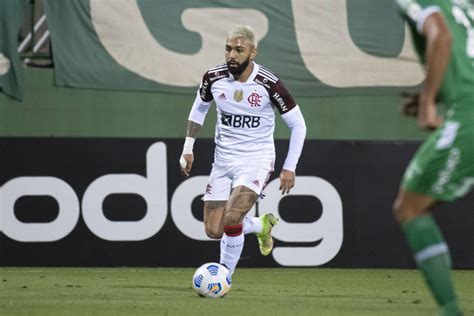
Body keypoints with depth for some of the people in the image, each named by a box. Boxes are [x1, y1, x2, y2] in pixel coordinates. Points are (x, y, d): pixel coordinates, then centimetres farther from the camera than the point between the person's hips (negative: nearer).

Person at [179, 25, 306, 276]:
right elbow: (199, 107, 16)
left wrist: (289, 168, -9)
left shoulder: (269, 84, -15)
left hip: (256, 160, -4)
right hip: (223, 160, 5)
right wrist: (188, 148, 11)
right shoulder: (214, 78, -5)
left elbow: (297, 125, -5)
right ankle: (261, 225, 31)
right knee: (213, 231, 0)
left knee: (231, 219, -25)